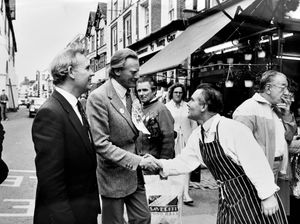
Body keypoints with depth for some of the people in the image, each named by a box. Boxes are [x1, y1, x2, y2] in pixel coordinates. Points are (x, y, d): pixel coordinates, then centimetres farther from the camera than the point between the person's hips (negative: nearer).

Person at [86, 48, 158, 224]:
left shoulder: (130, 92, 5)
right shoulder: (98, 98, -19)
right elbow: (101, 144, -22)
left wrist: (142, 158, 0)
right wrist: (138, 160, -24)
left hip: (134, 173, 7)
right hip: (113, 175, -6)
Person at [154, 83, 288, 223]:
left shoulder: (232, 128, -22)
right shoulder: (196, 136, 1)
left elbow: (256, 162, -21)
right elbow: (184, 162, 9)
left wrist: (268, 195, -19)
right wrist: (158, 163, -2)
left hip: (251, 196, -6)